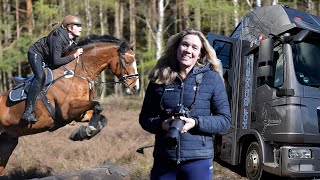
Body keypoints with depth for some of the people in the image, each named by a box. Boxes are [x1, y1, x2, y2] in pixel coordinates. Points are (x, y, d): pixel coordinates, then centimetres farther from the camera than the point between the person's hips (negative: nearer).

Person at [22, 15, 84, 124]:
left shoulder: (73, 39, -7)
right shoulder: (58, 38, -33)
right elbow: (56, 61, -36)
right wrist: (74, 56, -34)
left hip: (47, 58, 10)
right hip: (36, 54, -10)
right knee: (40, 77, -30)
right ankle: (28, 112, -32)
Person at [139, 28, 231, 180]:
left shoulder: (212, 78, -1)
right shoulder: (159, 78, 5)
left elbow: (225, 120, -1)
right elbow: (144, 117, 10)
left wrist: (195, 123, -17)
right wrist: (161, 124, -12)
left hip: (198, 160, -2)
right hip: (163, 159, 2)